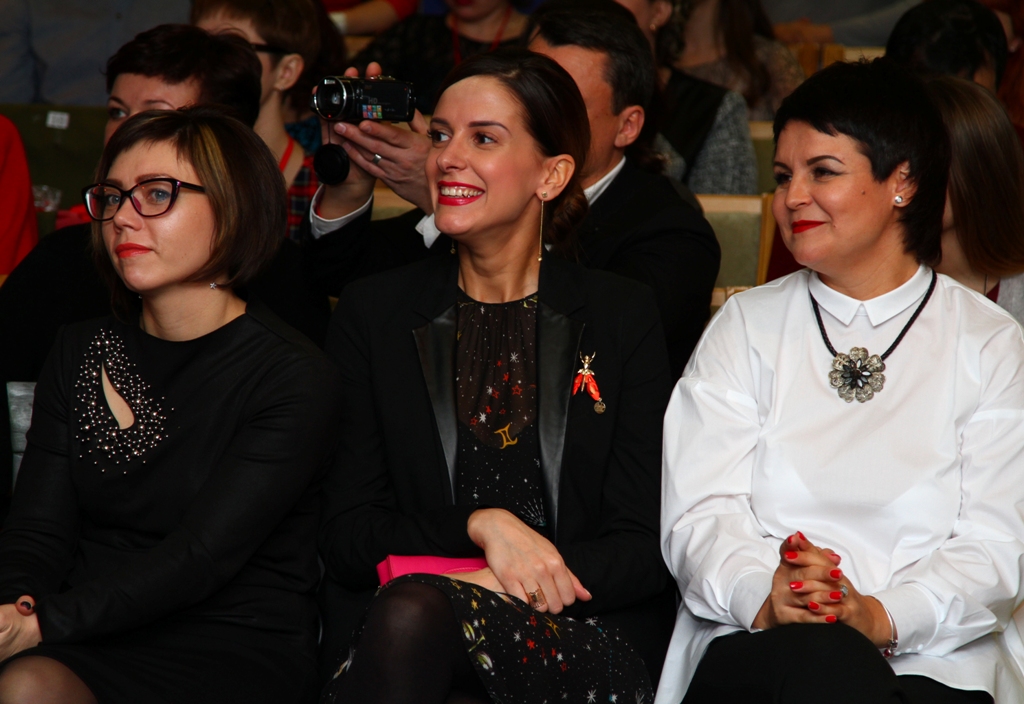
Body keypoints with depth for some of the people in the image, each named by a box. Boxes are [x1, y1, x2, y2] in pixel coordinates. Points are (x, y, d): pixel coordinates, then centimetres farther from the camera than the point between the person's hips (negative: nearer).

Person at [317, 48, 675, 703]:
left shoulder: (623, 315, 7)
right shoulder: (373, 312, 11)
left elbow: (646, 549, 1)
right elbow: (346, 532, 6)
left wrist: (491, 590, -15)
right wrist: (480, 525, -13)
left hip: (583, 636, -2)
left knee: (413, 610, -34)